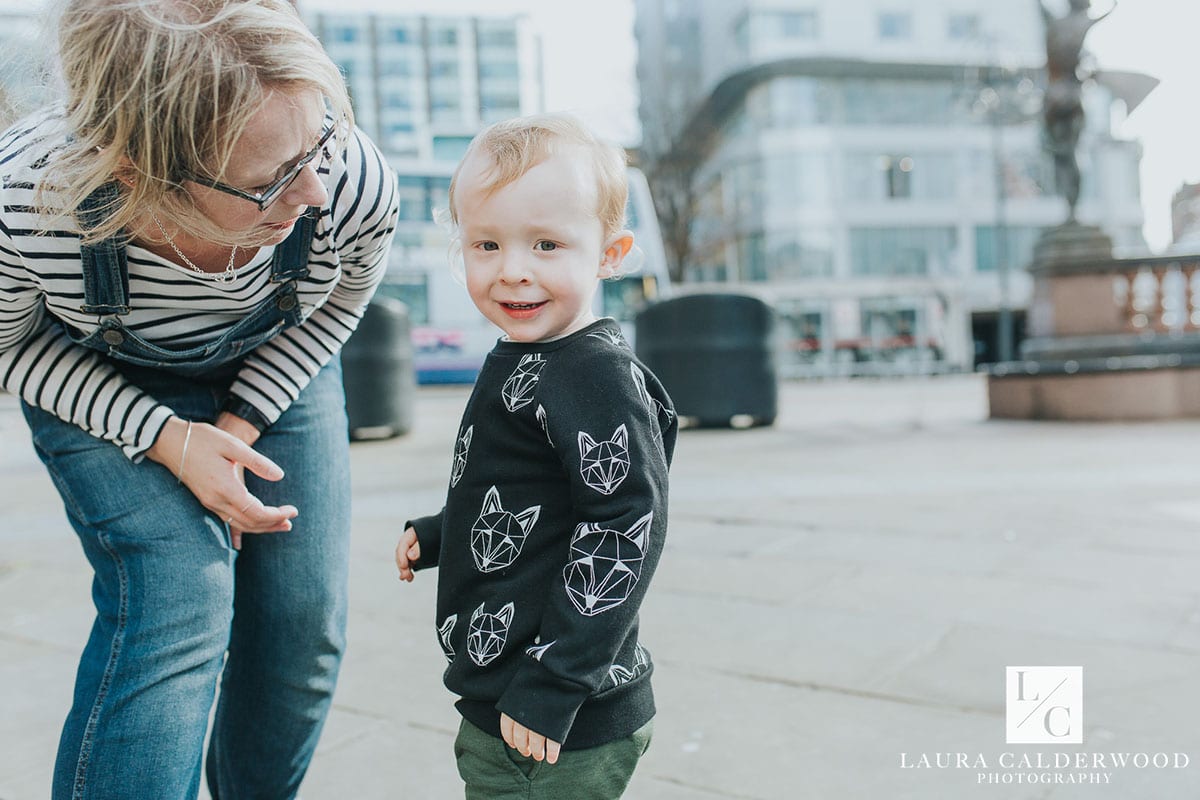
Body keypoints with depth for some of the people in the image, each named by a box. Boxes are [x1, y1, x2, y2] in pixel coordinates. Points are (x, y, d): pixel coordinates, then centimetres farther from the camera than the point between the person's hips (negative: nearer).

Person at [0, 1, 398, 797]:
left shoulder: (356, 181, -33)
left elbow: (339, 303, -8)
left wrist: (240, 425, -15)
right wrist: (170, 440, -25)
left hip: (274, 369, 2)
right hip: (100, 387, -1)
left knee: (304, 625, 1)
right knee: (176, 605, -21)